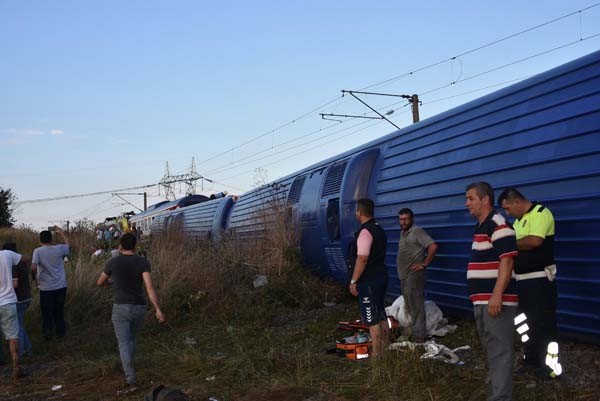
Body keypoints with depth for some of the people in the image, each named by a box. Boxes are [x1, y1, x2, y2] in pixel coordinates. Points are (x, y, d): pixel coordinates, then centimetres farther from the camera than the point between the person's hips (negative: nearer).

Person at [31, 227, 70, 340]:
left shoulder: (37, 251, -11)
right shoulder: (59, 249, -7)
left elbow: (33, 268, -21)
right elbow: (68, 243, 15)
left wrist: (34, 279, -4)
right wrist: (60, 231, 24)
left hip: (46, 288, -2)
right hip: (60, 287, 2)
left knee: (47, 312, 13)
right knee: (59, 311, 16)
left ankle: (48, 333, 21)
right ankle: (60, 332, 24)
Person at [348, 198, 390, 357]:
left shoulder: (365, 232, -19)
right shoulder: (379, 229, 12)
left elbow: (362, 259, -24)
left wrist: (353, 281, -18)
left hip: (369, 281, -10)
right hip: (381, 276, 10)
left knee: (372, 319, -4)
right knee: (381, 315, 17)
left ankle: (376, 354, 1)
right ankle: (386, 348, 25)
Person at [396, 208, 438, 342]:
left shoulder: (417, 231, -12)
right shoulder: (403, 233, 16)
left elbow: (433, 247, -22)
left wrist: (424, 264, -18)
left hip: (414, 274, -9)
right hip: (404, 275, 9)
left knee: (416, 305, -7)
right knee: (409, 304, 16)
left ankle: (418, 335, -4)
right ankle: (413, 328, 27)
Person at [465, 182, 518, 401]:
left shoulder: (498, 225, -14)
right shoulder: (481, 226, 16)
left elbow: (507, 260, -22)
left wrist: (497, 295, -27)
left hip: (495, 299, -11)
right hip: (481, 299, 11)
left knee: (499, 350, -8)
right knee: (491, 348, 19)